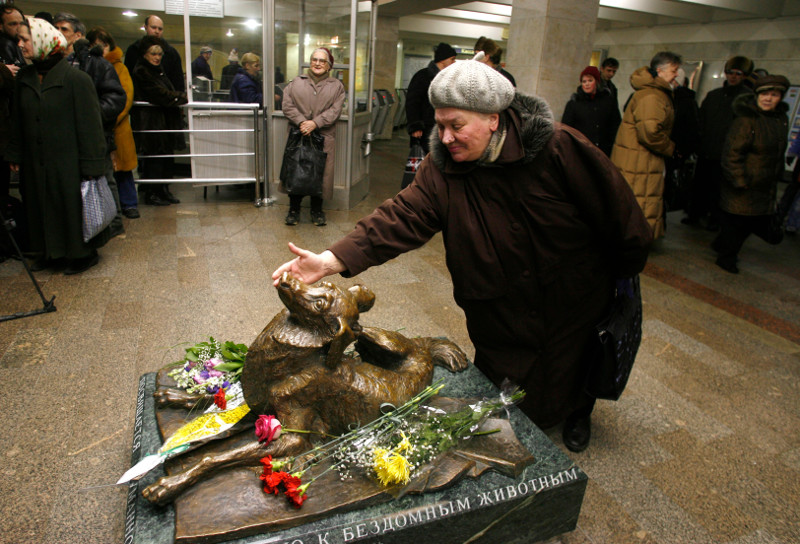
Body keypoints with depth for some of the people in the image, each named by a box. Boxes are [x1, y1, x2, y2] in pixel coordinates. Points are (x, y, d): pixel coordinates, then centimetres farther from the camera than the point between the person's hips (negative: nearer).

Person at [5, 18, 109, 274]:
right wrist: (14, 155, 9)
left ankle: (85, 253, 21)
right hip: (36, 164, 7)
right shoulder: (24, 78, 6)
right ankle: (51, 252, 31)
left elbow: (90, 125, -14)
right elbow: (17, 120, 13)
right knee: (42, 207, 15)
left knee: (74, 207, 4)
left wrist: (91, 165, -16)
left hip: (68, 162, -6)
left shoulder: (77, 78, -13)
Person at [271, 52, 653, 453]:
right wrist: (332, 260, -41)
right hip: (499, 312, 1)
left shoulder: (559, 148, -25)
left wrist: (626, 269, 1)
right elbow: (402, 217, -28)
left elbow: (614, 209, -13)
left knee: (573, 367, 24)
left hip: (573, 302, 0)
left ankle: (579, 413, 59)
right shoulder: (443, 168, -16)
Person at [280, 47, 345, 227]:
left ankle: (317, 210, 16)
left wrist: (315, 123, -14)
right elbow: (287, 106, 2)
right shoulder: (296, 82, 12)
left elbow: (335, 111, -2)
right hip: (298, 136, 1)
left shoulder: (336, 86, 10)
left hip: (323, 137, 0)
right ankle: (294, 209, 15)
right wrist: (301, 122, -13)